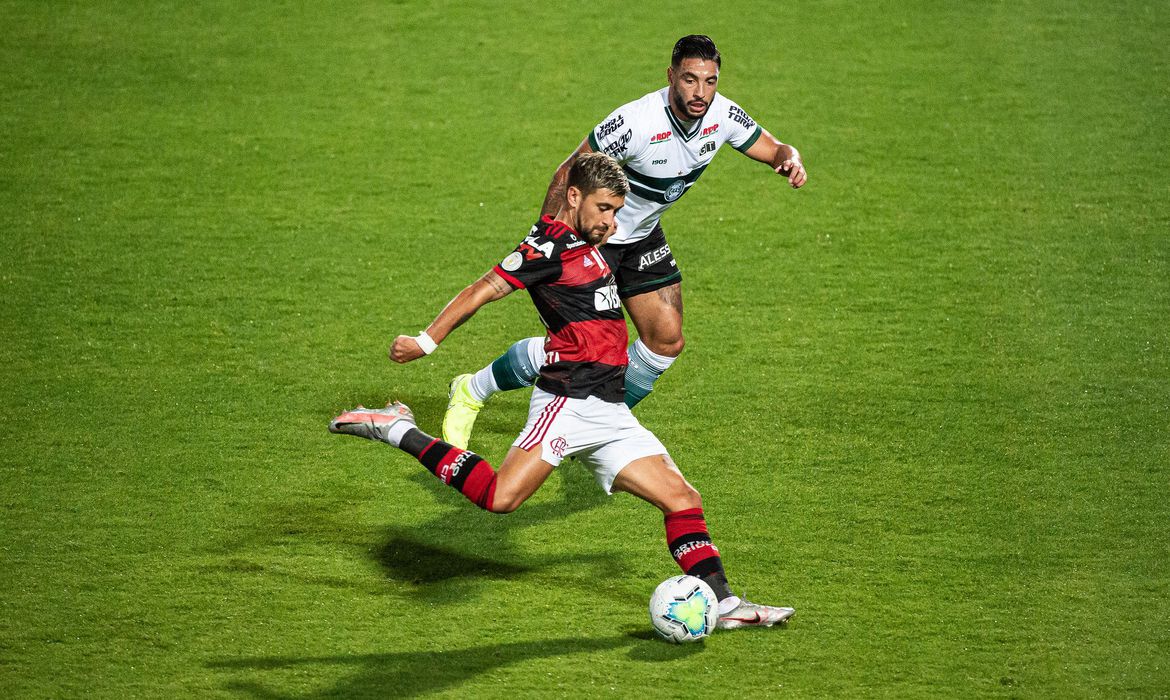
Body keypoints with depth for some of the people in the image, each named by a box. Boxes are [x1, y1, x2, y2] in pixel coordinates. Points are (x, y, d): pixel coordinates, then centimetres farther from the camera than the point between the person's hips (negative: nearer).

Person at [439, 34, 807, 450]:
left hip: (642, 236, 7)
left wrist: (790, 159, -24)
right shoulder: (635, 122, -33)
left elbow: (772, 149, 1)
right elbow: (567, 174, -24)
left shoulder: (723, 115, -14)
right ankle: (470, 393, 10)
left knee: (667, 340, 2)